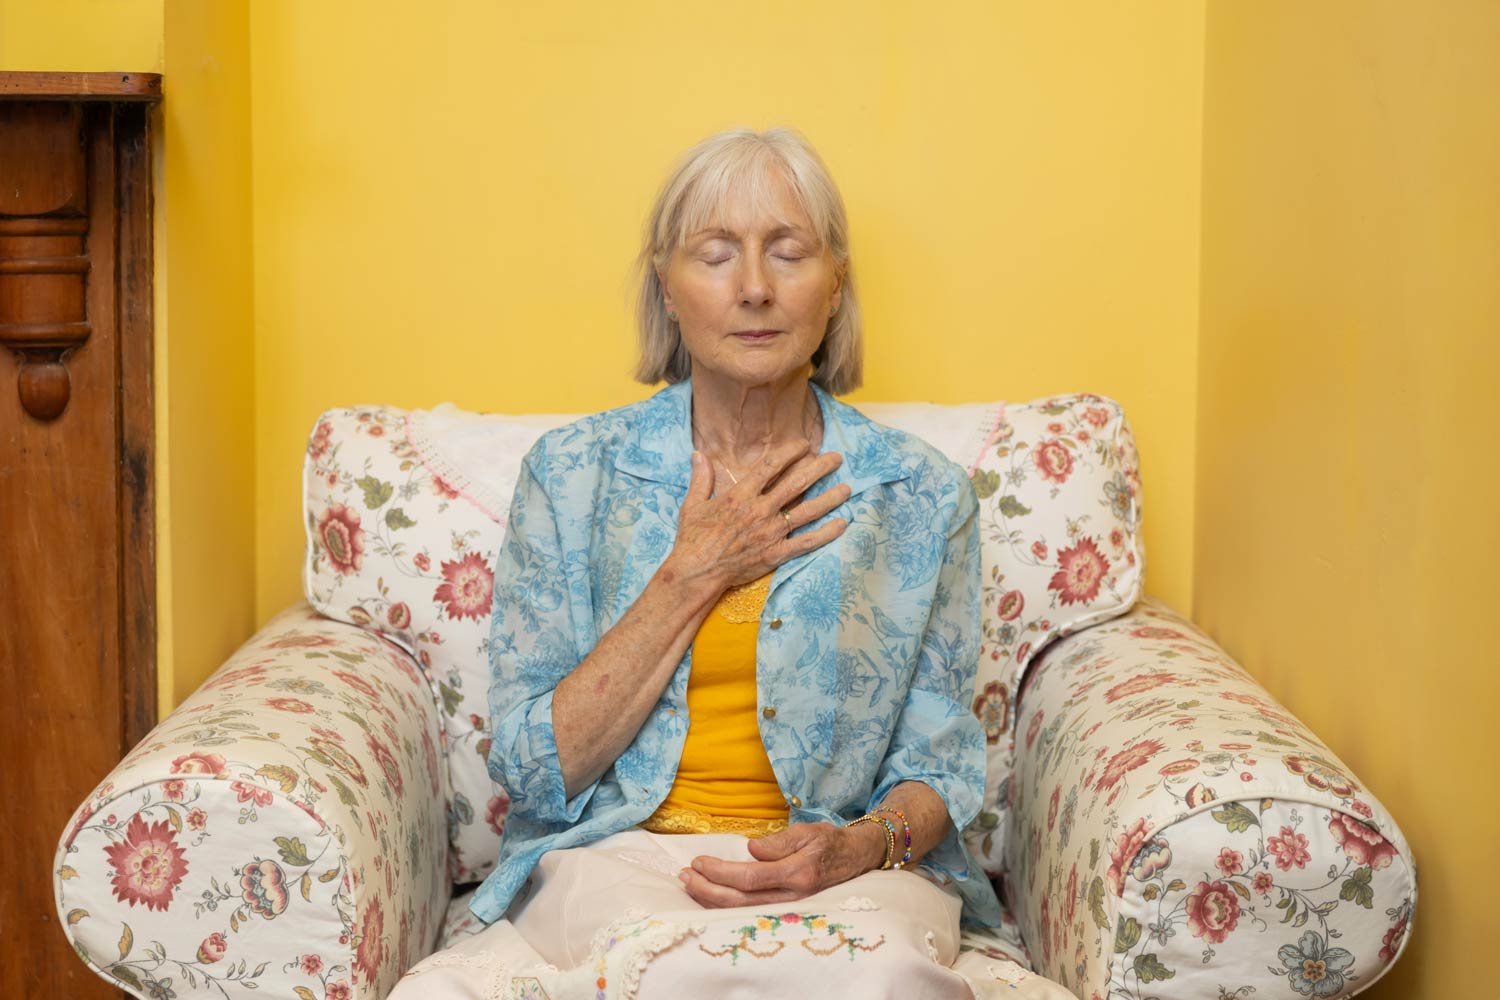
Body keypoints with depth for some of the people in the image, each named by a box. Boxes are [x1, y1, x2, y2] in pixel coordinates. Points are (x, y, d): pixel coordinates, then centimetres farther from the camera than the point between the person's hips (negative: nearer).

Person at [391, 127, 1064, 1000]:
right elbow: (536, 773, -1)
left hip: (848, 873, 2)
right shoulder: (571, 473, 4)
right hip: (615, 855, -2)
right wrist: (693, 575, -8)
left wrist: (865, 846, -16)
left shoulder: (921, 493, 6)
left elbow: (938, 765, 8)